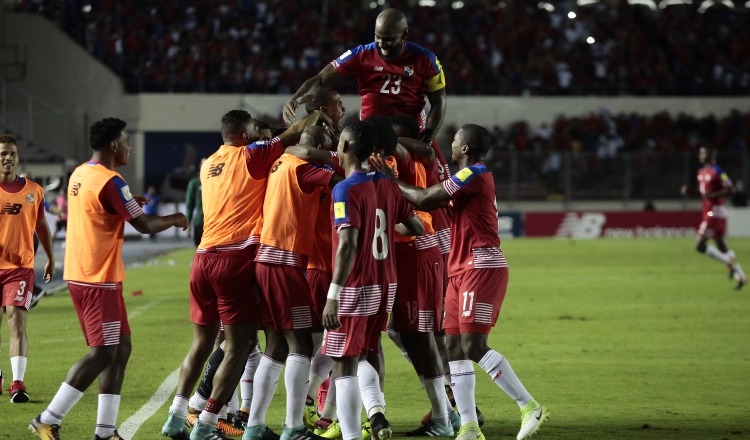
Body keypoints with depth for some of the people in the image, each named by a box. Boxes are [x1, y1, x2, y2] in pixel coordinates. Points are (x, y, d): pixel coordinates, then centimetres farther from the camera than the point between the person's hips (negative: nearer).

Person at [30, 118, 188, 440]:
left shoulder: (79, 175, 11)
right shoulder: (110, 182, -17)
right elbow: (144, 226, -16)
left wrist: (128, 205, 26)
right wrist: (175, 219, 1)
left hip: (79, 275, 10)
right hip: (99, 280, -10)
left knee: (120, 349, 11)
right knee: (102, 353, -8)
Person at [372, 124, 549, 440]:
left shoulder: (474, 174, -12)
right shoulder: (471, 176, 20)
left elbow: (424, 199, -13)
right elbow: (429, 201, 19)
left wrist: (391, 180, 0)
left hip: (482, 268, -10)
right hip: (462, 270, 10)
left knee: (473, 345, -16)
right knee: (455, 347, 4)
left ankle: (530, 407, -12)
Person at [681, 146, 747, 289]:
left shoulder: (717, 172, -14)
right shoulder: (701, 172, 14)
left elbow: (730, 190, -16)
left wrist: (713, 196, -26)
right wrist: (690, 191, 7)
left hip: (715, 212, -10)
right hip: (708, 212, 10)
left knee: (699, 245, -12)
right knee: (721, 246, 12)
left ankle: (729, 261, -3)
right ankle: (740, 276, 15)